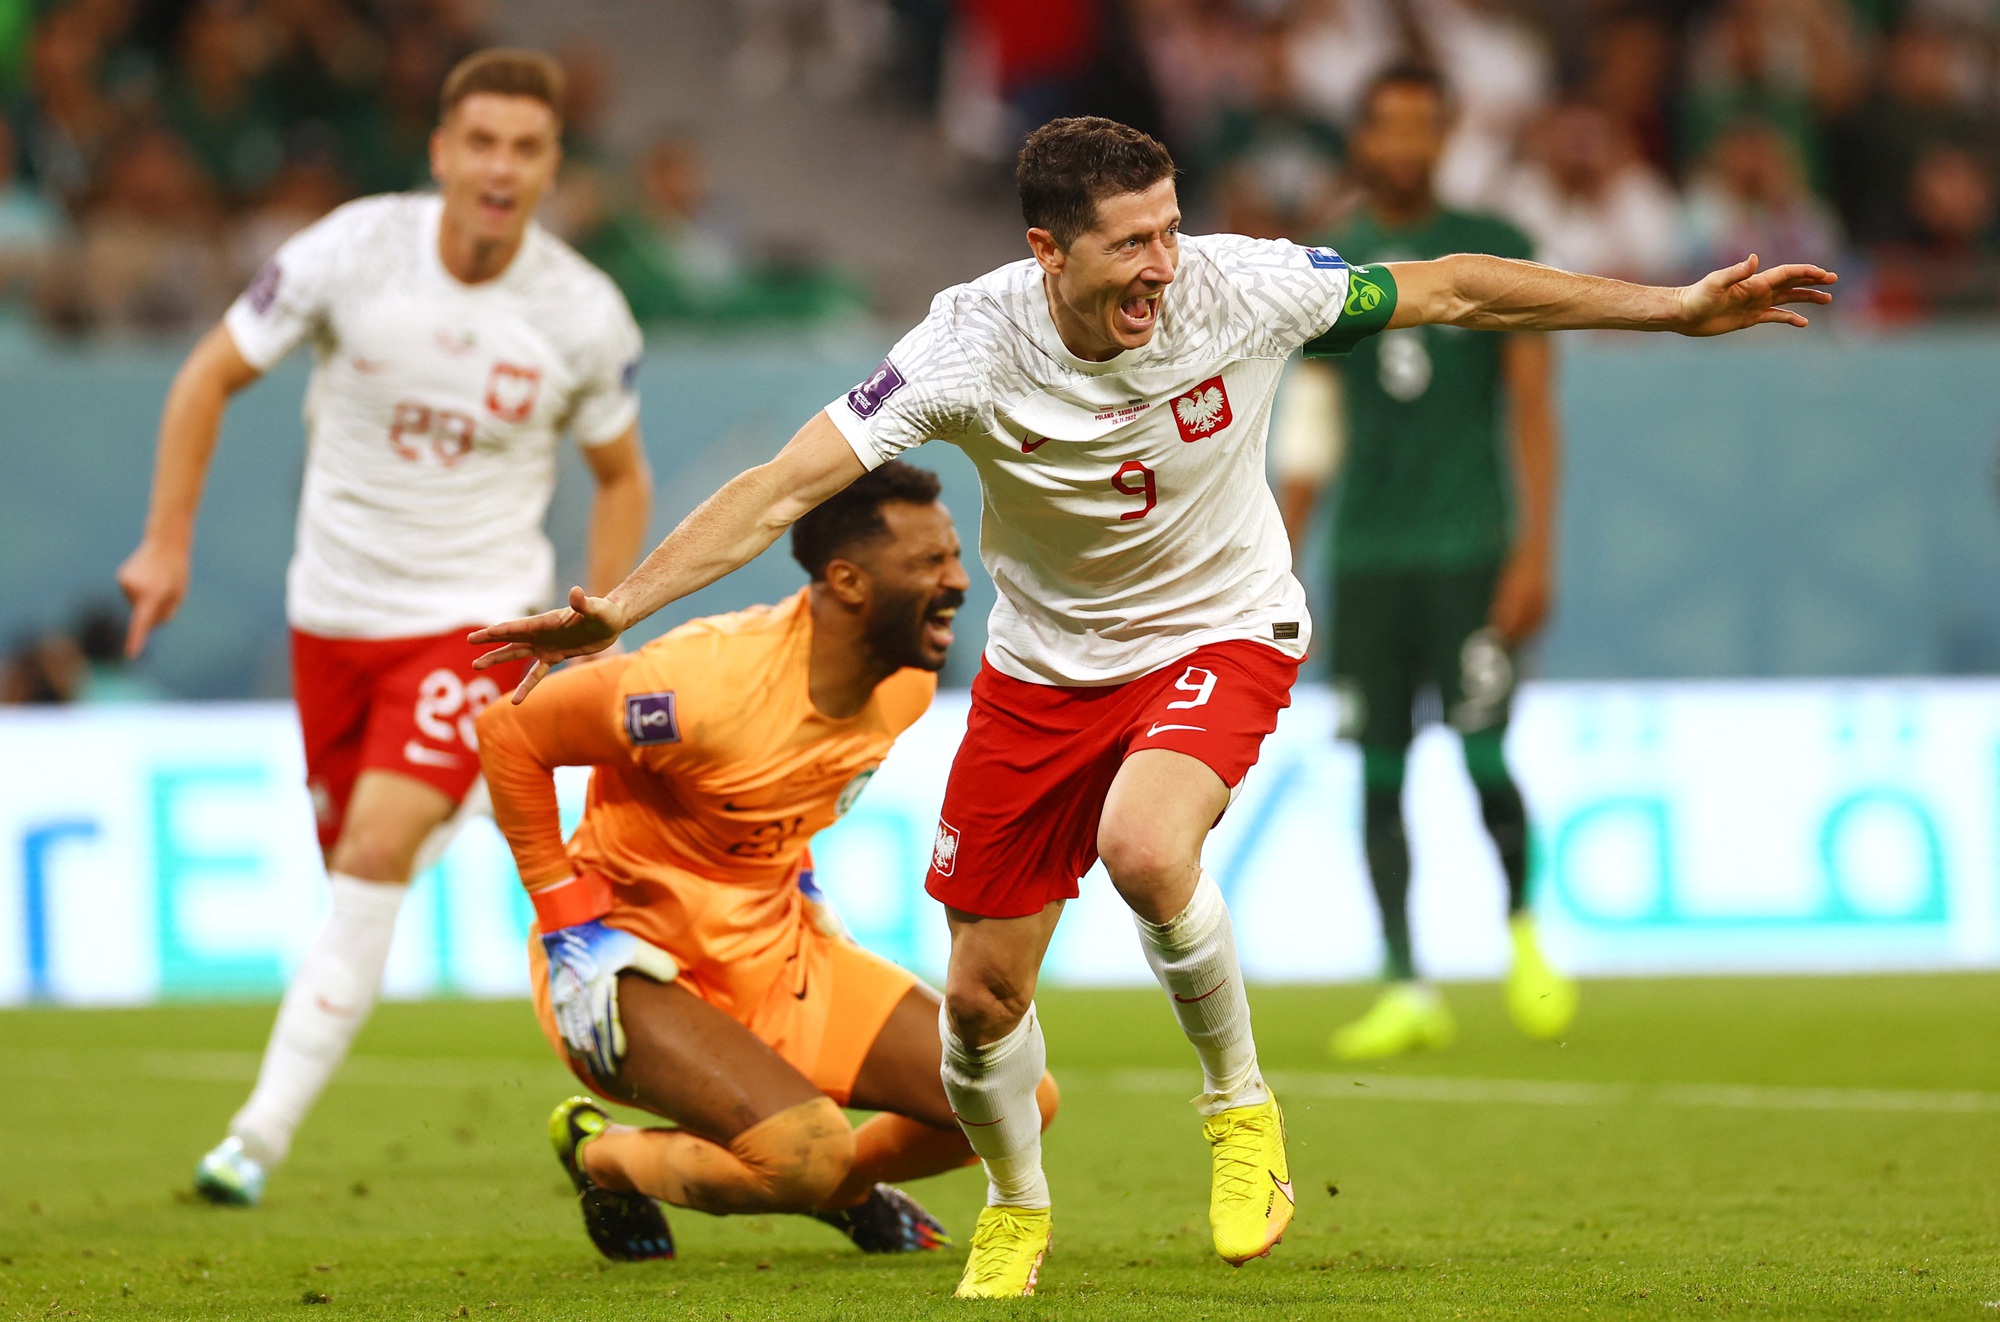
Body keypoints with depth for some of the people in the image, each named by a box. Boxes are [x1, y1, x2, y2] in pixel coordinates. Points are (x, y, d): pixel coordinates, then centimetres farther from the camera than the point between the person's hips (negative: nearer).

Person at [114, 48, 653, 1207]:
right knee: (360, 856, 10)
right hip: (336, 608, 2)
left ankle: (262, 1133, -20)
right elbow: (213, 375, 1)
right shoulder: (354, 251, -12)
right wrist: (168, 540, -1)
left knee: (377, 849, -20)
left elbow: (623, 476, 8)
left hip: (478, 617, -2)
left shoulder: (585, 316, -10)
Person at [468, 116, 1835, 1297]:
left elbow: (1449, 289, -9)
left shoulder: (1242, 288, -22)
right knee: (980, 997, 3)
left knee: (1142, 845, -34)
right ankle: (1016, 1212, 36)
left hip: (1222, 635, -1)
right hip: (1045, 663, 2)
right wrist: (619, 607, -38)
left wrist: (1679, 307, -7)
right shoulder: (973, 344, -24)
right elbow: (786, 484, -27)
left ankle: (1242, 1106, -7)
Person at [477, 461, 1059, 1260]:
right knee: (808, 1154, -30)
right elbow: (509, 731, -19)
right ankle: (602, 1155, 0)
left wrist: (791, 887, 12)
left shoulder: (907, 683, -5)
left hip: (776, 949, 7)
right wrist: (563, 909, -15)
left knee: (1018, 1103, -2)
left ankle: (841, 1184, 27)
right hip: (634, 958, -7)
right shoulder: (707, 682, -30)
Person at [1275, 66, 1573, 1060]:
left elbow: (1532, 404, 0)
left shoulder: (1494, 251, 2)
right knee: (1379, 771, -1)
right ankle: (1406, 989, 4)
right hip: (1365, 557, 3)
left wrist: (1534, 550, -8)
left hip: (1471, 546, -3)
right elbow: (1306, 430, 14)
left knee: (1484, 760, -9)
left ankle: (1522, 932, 17)